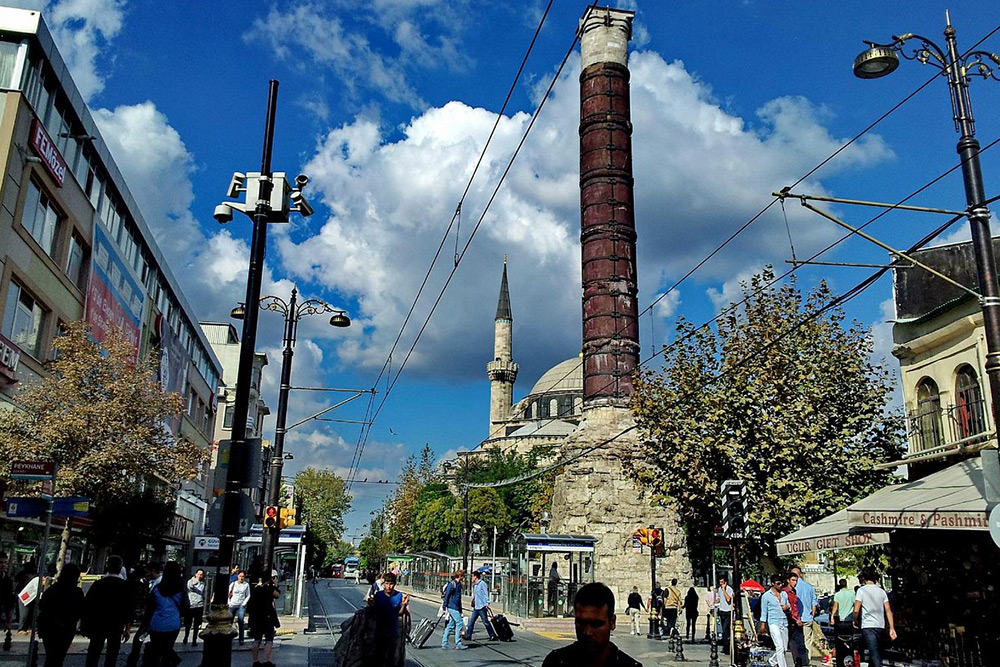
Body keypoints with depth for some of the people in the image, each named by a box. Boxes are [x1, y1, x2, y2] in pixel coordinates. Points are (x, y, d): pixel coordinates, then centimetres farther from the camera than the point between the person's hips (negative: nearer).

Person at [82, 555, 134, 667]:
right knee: (112, 655, 9)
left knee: (93, 654, 9)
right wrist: (127, 628, 4)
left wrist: (85, 623, 9)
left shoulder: (98, 583, -5)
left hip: (97, 624, 1)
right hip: (116, 626, -1)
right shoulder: (127, 586, -6)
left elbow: (87, 604, -3)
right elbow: (130, 609, -5)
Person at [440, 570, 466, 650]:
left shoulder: (458, 584, 16)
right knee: (459, 623, -10)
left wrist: (460, 610, 24)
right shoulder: (452, 584, -13)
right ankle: (458, 644, -7)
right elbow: (446, 595, -15)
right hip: (452, 607, -9)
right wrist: (445, 607, -16)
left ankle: (444, 643, 14)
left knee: (450, 625, 10)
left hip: (456, 607, 9)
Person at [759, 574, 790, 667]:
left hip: (784, 623, 6)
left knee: (784, 648, 10)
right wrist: (763, 624, 0)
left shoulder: (784, 594, 11)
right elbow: (764, 611, 2)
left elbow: (789, 606, 19)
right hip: (774, 623, -5)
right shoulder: (766, 596, -3)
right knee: (780, 647, -12)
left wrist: (787, 607, -4)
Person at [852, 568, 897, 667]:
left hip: (868, 626, -6)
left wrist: (855, 621, 4)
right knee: (876, 653, 19)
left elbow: (856, 610, -14)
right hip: (880, 626, 6)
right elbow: (888, 610, 3)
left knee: (875, 655, -11)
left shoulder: (861, 590, -7)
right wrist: (892, 628, 4)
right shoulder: (881, 591, 8)